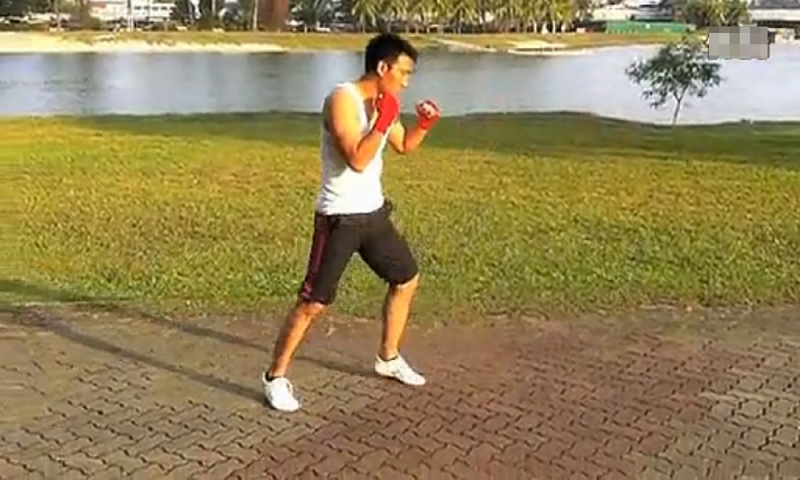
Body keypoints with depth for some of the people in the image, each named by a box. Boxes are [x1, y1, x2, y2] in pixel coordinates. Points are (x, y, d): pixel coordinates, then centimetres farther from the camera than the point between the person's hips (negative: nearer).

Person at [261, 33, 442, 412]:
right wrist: (382, 121, -24)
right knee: (313, 303, -6)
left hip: (374, 212, 9)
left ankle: (388, 358, 34)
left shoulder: (381, 103, 7)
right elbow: (357, 160, -28)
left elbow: (404, 146, 22)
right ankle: (276, 377, 8)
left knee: (407, 280, 17)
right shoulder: (342, 100, -20)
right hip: (339, 218, -9)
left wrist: (424, 124, 5)